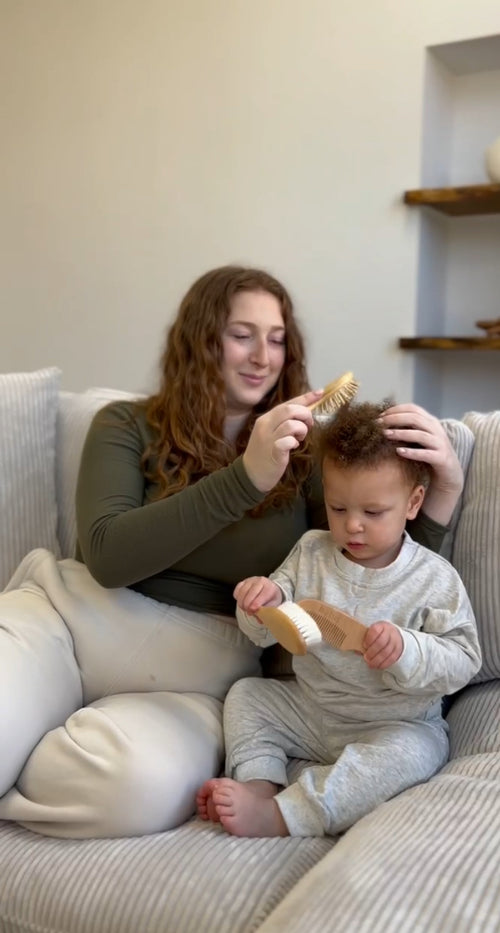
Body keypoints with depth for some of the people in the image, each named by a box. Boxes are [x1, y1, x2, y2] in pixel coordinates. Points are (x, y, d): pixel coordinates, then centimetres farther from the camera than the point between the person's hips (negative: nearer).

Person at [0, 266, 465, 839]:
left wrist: (444, 484, -15)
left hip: (192, 668, 2)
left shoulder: (302, 454, 7)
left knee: (143, 783, -32)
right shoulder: (126, 426, 4)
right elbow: (107, 556, -13)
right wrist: (247, 477, -22)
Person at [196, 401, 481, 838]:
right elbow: (266, 634, 1)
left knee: (412, 752, -33)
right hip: (309, 706, 4)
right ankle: (260, 783, -18)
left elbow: (462, 661, -15)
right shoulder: (311, 552, -2)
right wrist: (266, 601, -23)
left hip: (395, 723, -4)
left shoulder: (434, 578, -12)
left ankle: (276, 817, -33)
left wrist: (405, 650, -34)